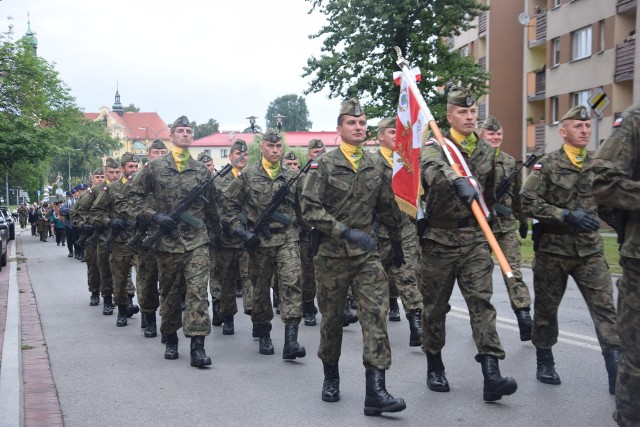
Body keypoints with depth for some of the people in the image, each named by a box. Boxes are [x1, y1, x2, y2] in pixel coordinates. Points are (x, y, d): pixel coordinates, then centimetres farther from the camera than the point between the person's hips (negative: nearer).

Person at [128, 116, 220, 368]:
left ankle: (198, 347, -14)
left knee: (198, 291, -11)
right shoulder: (156, 167, 3)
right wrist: (154, 216, -8)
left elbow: (210, 206, 18)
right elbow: (134, 196, 6)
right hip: (167, 241, 0)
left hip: (196, 241, 0)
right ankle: (170, 340, 28)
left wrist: (217, 233, 24)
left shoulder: (202, 170, 8)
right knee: (170, 293, 11)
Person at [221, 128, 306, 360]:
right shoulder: (248, 175, 0)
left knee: (292, 282, -14)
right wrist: (241, 231, -5)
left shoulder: (291, 176, 7)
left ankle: (291, 340, -18)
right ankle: (263, 334, 27)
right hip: (259, 241, 0)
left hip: (287, 239, 1)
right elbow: (228, 204, 3)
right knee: (261, 287, 10)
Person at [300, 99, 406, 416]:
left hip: (367, 254, 3)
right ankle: (331, 377, 31)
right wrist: (346, 231, -21)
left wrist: (397, 243, 27)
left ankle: (376, 392, -13)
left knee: (377, 313, -11)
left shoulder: (376, 168, 8)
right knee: (332, 318, 9)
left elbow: (387, 210, 20)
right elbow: (310, 210, -12)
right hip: (332, 255, -2)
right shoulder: (323, 165, -5)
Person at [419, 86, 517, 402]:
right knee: (435, 306, 8)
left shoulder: (487, 151, 10)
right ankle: (434, 367, 24)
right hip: (440, 237, -3)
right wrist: (458, 182, -51)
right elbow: (434, 169, -32)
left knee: (482, 302, -7)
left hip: (474, 238, 3)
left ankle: (492, 376, -13)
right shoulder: (435, 147, -6)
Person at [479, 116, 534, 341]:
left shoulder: (510, 162, 12)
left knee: (514, 271, -5)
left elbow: (517, 194, 20)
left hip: (507, 225, 3)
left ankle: (525, 319, -10)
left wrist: (522, 219, 22)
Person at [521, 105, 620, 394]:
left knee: (605, 306, -7)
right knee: (546, 307, 10)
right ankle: (544, 362, 28)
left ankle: (617, 372, -7)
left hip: (590, 250, 2)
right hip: (552, 249, -2)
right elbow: (528, 202, -13)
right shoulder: (547, 165, -5)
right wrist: (566, 215, -19)